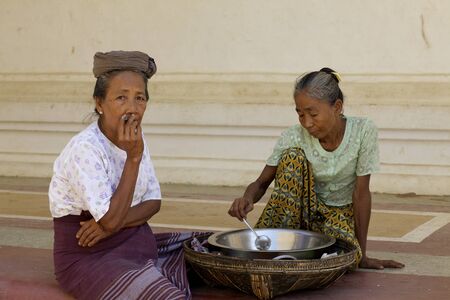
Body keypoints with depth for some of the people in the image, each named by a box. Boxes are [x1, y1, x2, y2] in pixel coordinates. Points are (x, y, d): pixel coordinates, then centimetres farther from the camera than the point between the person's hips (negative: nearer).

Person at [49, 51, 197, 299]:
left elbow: (153, 201, 4)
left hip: (137, 243, 8)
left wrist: (114, 224, -16)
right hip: (89, 258, -8)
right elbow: (111, 220, -24)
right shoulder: (84, 149, -22)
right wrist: (133, 158, -26)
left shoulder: (134, 137, 3)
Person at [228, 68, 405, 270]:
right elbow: (261, 183, -13)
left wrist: (362, 254, -14)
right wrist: (248, 199, -39)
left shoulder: (363, 131, -21)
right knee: (293, 156, -28)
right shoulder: (293, 137, -18)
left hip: (340, 213, 0)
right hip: (303, 209, 1)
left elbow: (361, 193, -17)